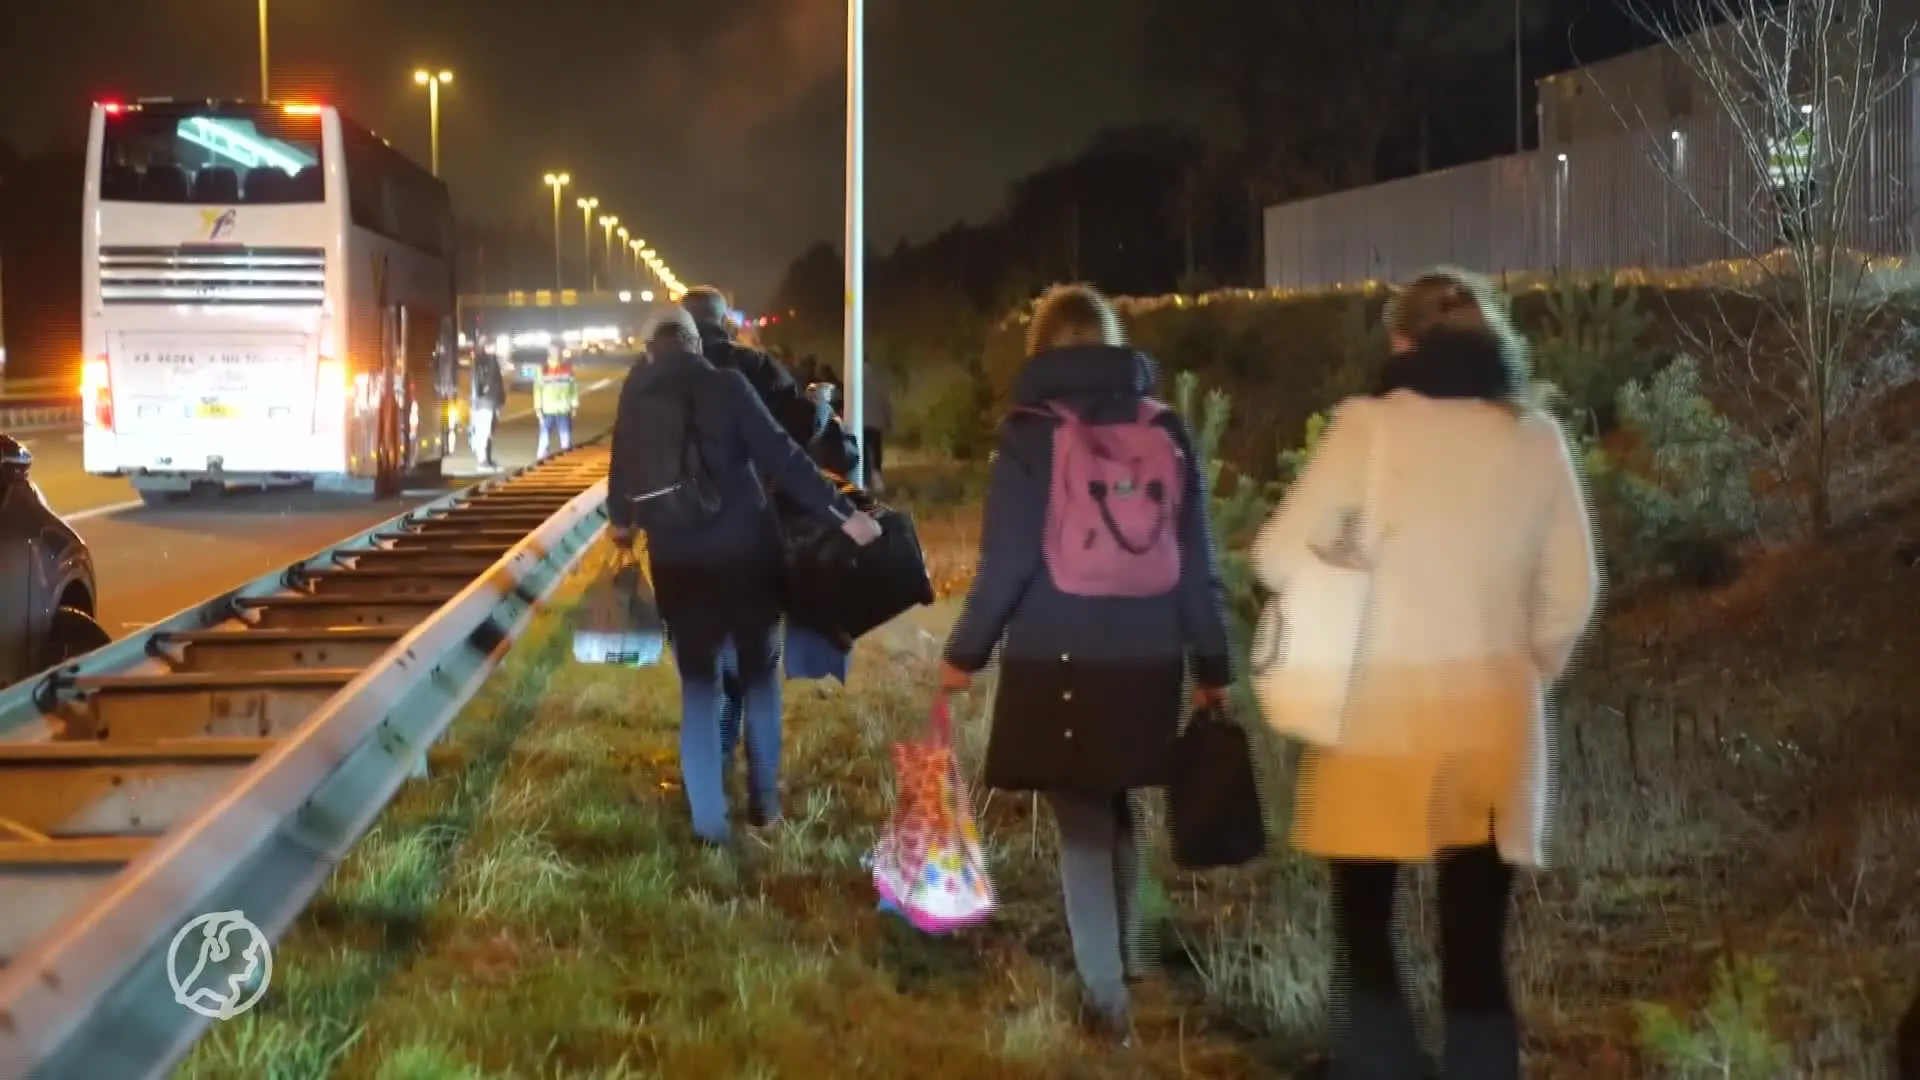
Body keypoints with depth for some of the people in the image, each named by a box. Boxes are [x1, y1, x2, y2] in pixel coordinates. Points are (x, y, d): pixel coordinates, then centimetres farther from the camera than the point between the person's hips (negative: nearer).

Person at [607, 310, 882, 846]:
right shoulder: (725, 387, -8)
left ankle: (708, 820, 5)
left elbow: (622, 471, 16)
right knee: (759, 671, 15)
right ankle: (764, 800, 21)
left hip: (677, 559, 2)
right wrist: (843, 514, -12)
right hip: (743, 550, -2)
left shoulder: (635, 400, 3)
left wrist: (622, 521, 38)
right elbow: (782, 458, -14)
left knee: (698, 683, 9)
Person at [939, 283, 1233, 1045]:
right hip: (1147, 657, 4)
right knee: (1117, 806, 22)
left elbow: (1006, 562, -9)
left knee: (1082, 823, 3)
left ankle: (1107, 996, 2)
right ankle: (1124, 957, 35)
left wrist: (966, 652, 3)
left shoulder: (1033, 432, -7)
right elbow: (1197, 562, 4)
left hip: (1059, 658, -3)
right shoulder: (1166, 430, 3)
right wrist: (1211, 665, 11)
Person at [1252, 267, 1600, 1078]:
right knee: (1475, 950, 7)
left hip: (1381, 710, -3)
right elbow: (1571, 591, 7)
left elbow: (1280, 554, -8)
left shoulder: (1370, 426, -7)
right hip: (1495, 717, 3)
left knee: (1364, 930, 11)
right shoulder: (1536, 439, 3)